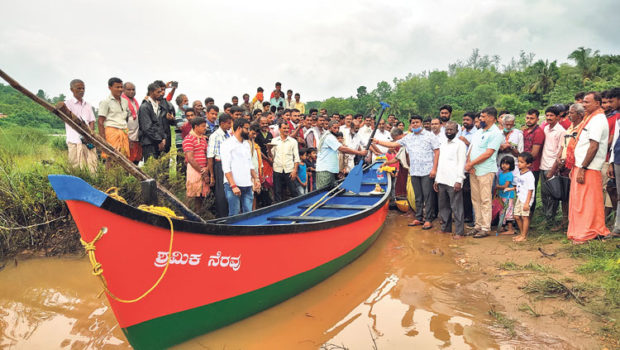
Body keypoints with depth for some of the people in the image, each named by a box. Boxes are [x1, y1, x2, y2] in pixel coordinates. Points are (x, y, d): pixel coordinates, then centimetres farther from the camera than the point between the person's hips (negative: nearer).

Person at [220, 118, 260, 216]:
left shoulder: (246, 144, 18)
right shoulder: (227, 144, -6)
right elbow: (226, 168, -13)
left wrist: (256, 178, 10)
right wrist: (233, 186, -20)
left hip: (247, 186, 7)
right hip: (233, 185, -7)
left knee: (248, 213, 7)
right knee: (234, 214, -3)